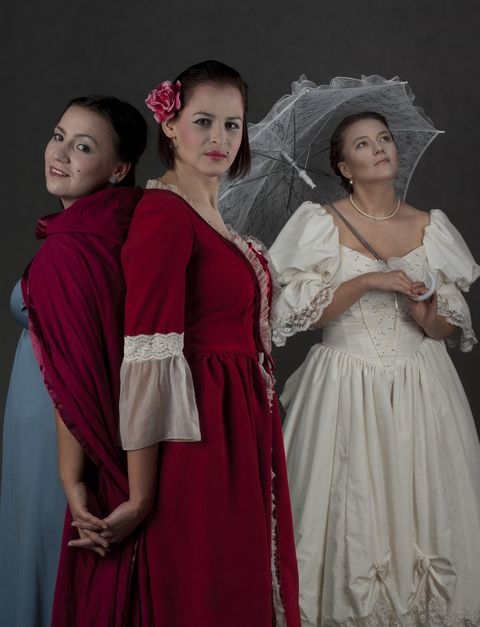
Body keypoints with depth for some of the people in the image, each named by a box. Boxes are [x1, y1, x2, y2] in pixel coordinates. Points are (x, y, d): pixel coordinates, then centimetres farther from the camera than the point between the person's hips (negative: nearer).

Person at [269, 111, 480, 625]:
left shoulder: (429, 227, 7)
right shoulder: (322, 223, 0)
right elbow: (303, 312, -9)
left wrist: (426, 316, -13)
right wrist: (367, 281, -18)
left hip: (420, 386, 3)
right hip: (347, 386, -2)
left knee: (421, 509, 2)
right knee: (351, 512, -2)